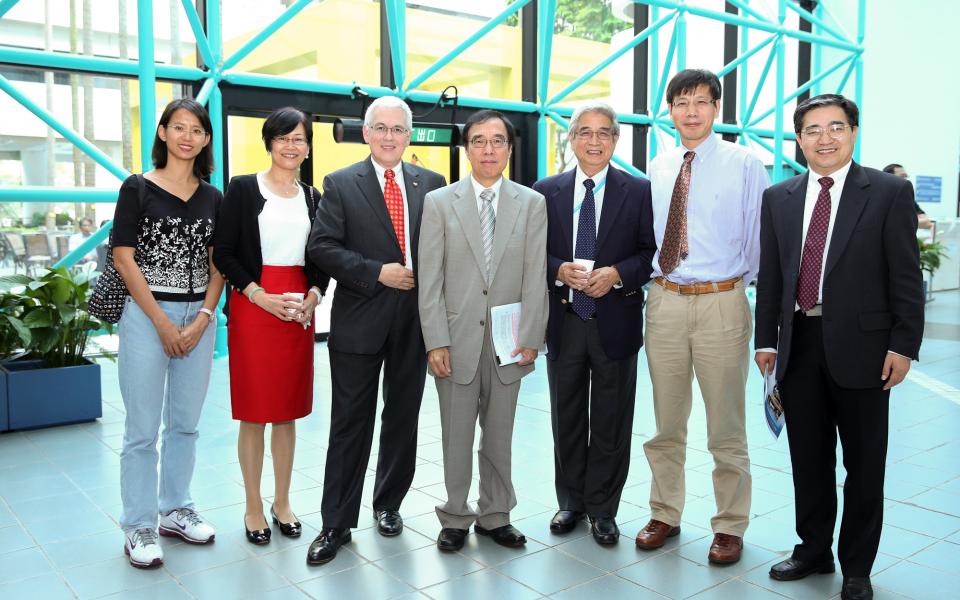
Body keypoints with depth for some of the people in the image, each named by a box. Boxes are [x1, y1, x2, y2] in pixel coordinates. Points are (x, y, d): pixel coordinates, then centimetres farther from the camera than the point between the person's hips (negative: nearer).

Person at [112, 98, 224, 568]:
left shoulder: (213, 198, 9)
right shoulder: (138, 188, -3)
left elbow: (217, 264, 8)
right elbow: (124, 259, -7)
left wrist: (201, 320, -5)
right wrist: (164, 324, -11)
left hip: (198, 319, 4)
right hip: (147, 317, -4)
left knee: (185, 423, 12)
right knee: (143, 430, 1)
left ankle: (175, 510, 27)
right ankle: (138, 526, 14)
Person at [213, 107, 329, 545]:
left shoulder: (312, 197, 11)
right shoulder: (243, 189, -2)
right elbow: (223, 252, -5)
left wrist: (313, 296, -6)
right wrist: (261, 296, -15)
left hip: (300, 310, 4)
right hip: (252, 308, -4)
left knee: (288, 411, 10)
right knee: (254, 413, 3)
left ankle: (282, 502, 24)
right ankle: (253, 507, 17)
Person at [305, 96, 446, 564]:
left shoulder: (432, 184, 7)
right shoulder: (340, 184, 0)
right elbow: (322, 246, -7)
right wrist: (377, 273, -15)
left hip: (415, 319, 3)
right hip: (359, 319, -2)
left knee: (402, 419, 14)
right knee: (350, 423, 3)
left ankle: (389, 503, 32)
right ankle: (336, 524, 14)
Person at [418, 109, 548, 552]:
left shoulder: (532, 203, 4)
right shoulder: (439, 202, 2)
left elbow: (535, 278, 1)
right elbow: (430, 280, -3)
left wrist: (530, 338, -5)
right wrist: (436, 342, -8)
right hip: (456, 340, -1)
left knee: (499, 435, 12)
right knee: (456, 436, 9)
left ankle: (494, 515, 29)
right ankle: (456, 517, 26)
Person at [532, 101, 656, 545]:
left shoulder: (639, 191, 1)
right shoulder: (545, 192, 4)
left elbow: (653, 252, -1)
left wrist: (616, 274, -17)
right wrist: (559, 271, -14)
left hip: (616, 322, -1)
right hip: (563, 322, 2)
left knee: (611, 423, 8)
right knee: (567, 420, 13)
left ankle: (602, 510, 23)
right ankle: (571, 501, 30)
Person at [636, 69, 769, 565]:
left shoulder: (744, 164, -3)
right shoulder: (657, 168, 9)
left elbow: (760, 236, 0)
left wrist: (740, 282, 1)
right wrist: (653, 273, 5)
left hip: (721, 303, -3)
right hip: (664, 301, 4)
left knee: (726, 428, 8)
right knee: (666, 424, 15)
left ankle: (729, 527, 25)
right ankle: (665, 515, 33)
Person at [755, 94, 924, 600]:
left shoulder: (890, 192, -3)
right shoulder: (778, 198, 8)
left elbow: (905, 276, -5)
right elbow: (769, 275, 9)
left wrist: (904, 345, -10)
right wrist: (766, 339, 5)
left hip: (860, 346, -3)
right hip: (798, 344, 3)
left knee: (864, 466, 8)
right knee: (808, 460, 14)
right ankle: (813, 549, 32)